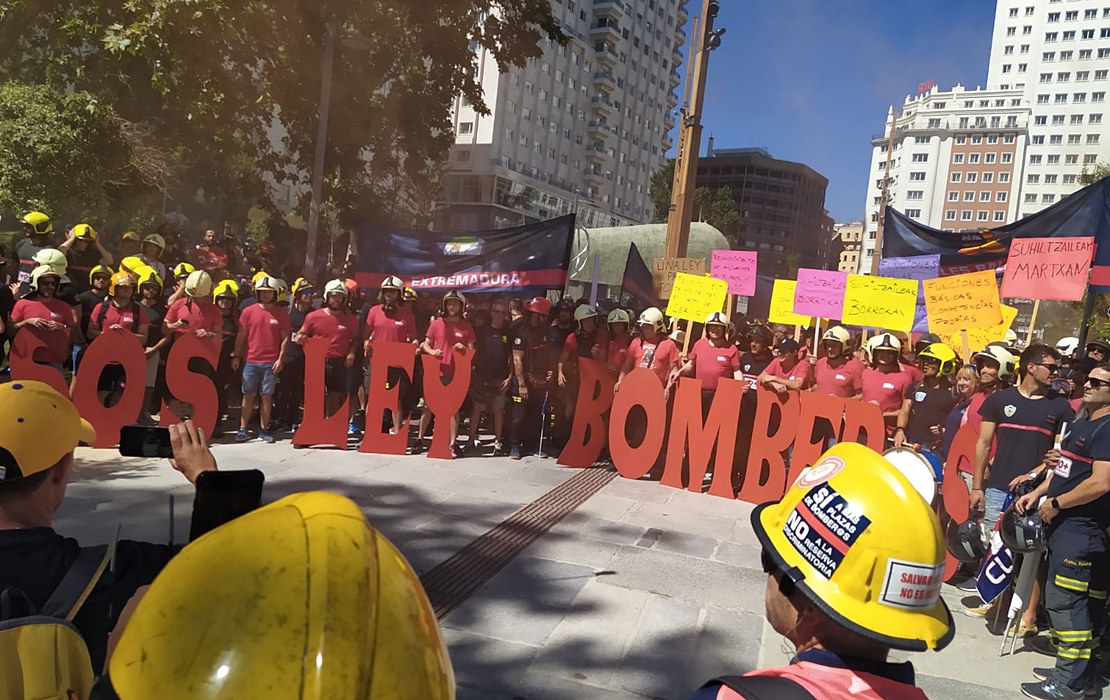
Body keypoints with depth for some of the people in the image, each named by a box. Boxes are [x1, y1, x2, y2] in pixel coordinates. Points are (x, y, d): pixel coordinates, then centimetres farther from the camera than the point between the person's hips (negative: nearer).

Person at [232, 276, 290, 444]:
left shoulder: (281, 314, 3)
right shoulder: (249, 311, 4)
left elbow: (285, 338, 3)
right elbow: (241, 336, 6)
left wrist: (281, 359, -4)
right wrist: (236, 356, 1)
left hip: (271, 363, 0)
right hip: (250, 361, 0)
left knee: (266, 396, 3)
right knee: (249, 395, 4)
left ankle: (264, 430, 10)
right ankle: (243, 429, 7)